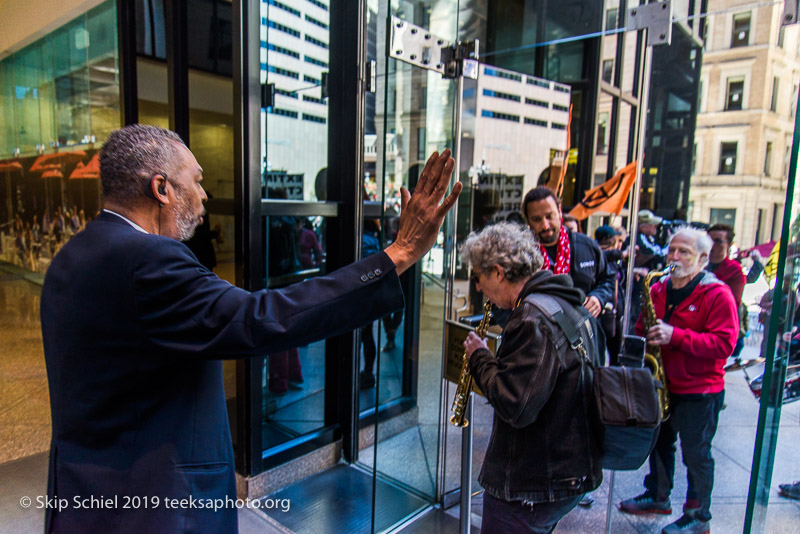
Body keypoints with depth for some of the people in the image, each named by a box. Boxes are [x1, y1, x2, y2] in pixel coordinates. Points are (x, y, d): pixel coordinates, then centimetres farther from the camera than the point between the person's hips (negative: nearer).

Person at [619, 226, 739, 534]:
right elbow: (641, 330, 17)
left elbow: (724, 344, -21)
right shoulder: (657, 290, 5)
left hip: (700, 391, -6)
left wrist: (675, 336, -29)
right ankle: (658, 496, 39)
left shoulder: (718, 294, -13)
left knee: (696, 454, 7)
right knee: (659, 442, 19)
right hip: (661, 385, 6)